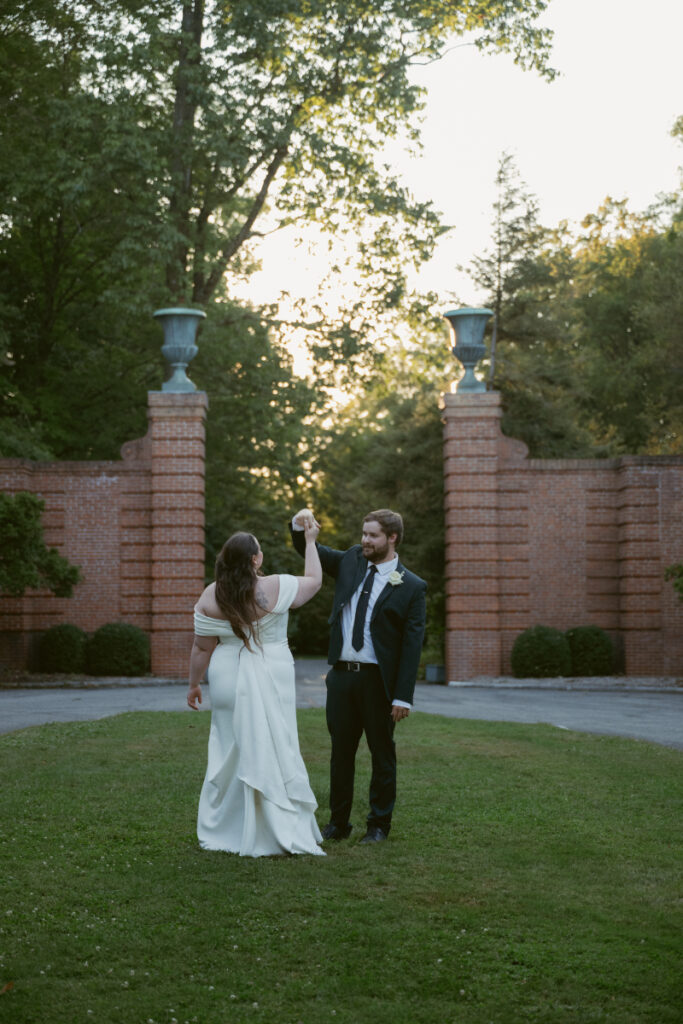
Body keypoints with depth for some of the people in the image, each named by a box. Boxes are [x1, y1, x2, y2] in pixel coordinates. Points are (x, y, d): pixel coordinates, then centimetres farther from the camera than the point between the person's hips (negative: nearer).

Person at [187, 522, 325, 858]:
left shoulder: (210, 597, -4)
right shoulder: (275, 588, -12)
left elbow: (202, 648, 1)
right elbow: (314, 581, 5)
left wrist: (194, 683, 14)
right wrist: (310, 542, 16)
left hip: (228, 682, 3)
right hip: (269, 681, -3)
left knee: (229, 751, 12)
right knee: (273, 751, 2)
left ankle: (220, 832, 18)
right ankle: (283, 832, 3)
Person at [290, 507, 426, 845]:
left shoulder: (411, 587, -7)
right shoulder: (352, 561, 8)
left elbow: (412, 645, -9)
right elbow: (310, 551, 16)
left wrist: (403, 697, -14)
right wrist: (300, 525, -8)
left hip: (378, 680, -5)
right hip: (341, 675, 5)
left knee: (382, 754, 6)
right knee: (341, 751, 11)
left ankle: (379, 825, 17)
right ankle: (338, 822, 21)